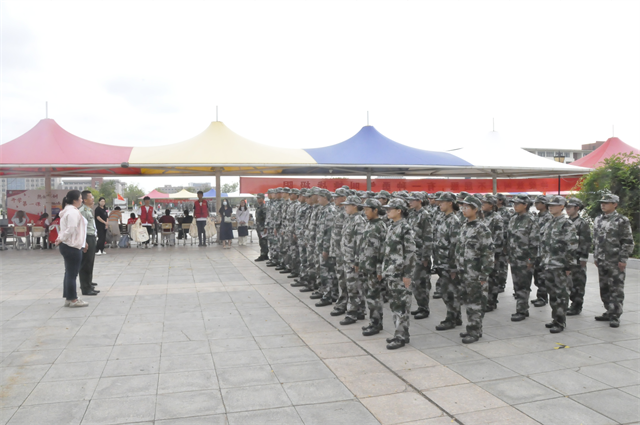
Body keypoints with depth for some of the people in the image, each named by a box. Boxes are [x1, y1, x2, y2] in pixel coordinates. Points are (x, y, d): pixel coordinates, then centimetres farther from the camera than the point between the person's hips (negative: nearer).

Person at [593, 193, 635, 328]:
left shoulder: (622, 221, -7)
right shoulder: (598, 220, 12)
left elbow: (628, 242, -8)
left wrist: (623, 259, -13)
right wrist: (596, 257, 15)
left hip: (616, 262, -6)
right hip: (602, 262, 7)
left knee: (616, 290, -2)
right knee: (604, 289, 13)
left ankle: (615, 316, 4)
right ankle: (609, 312, 25)